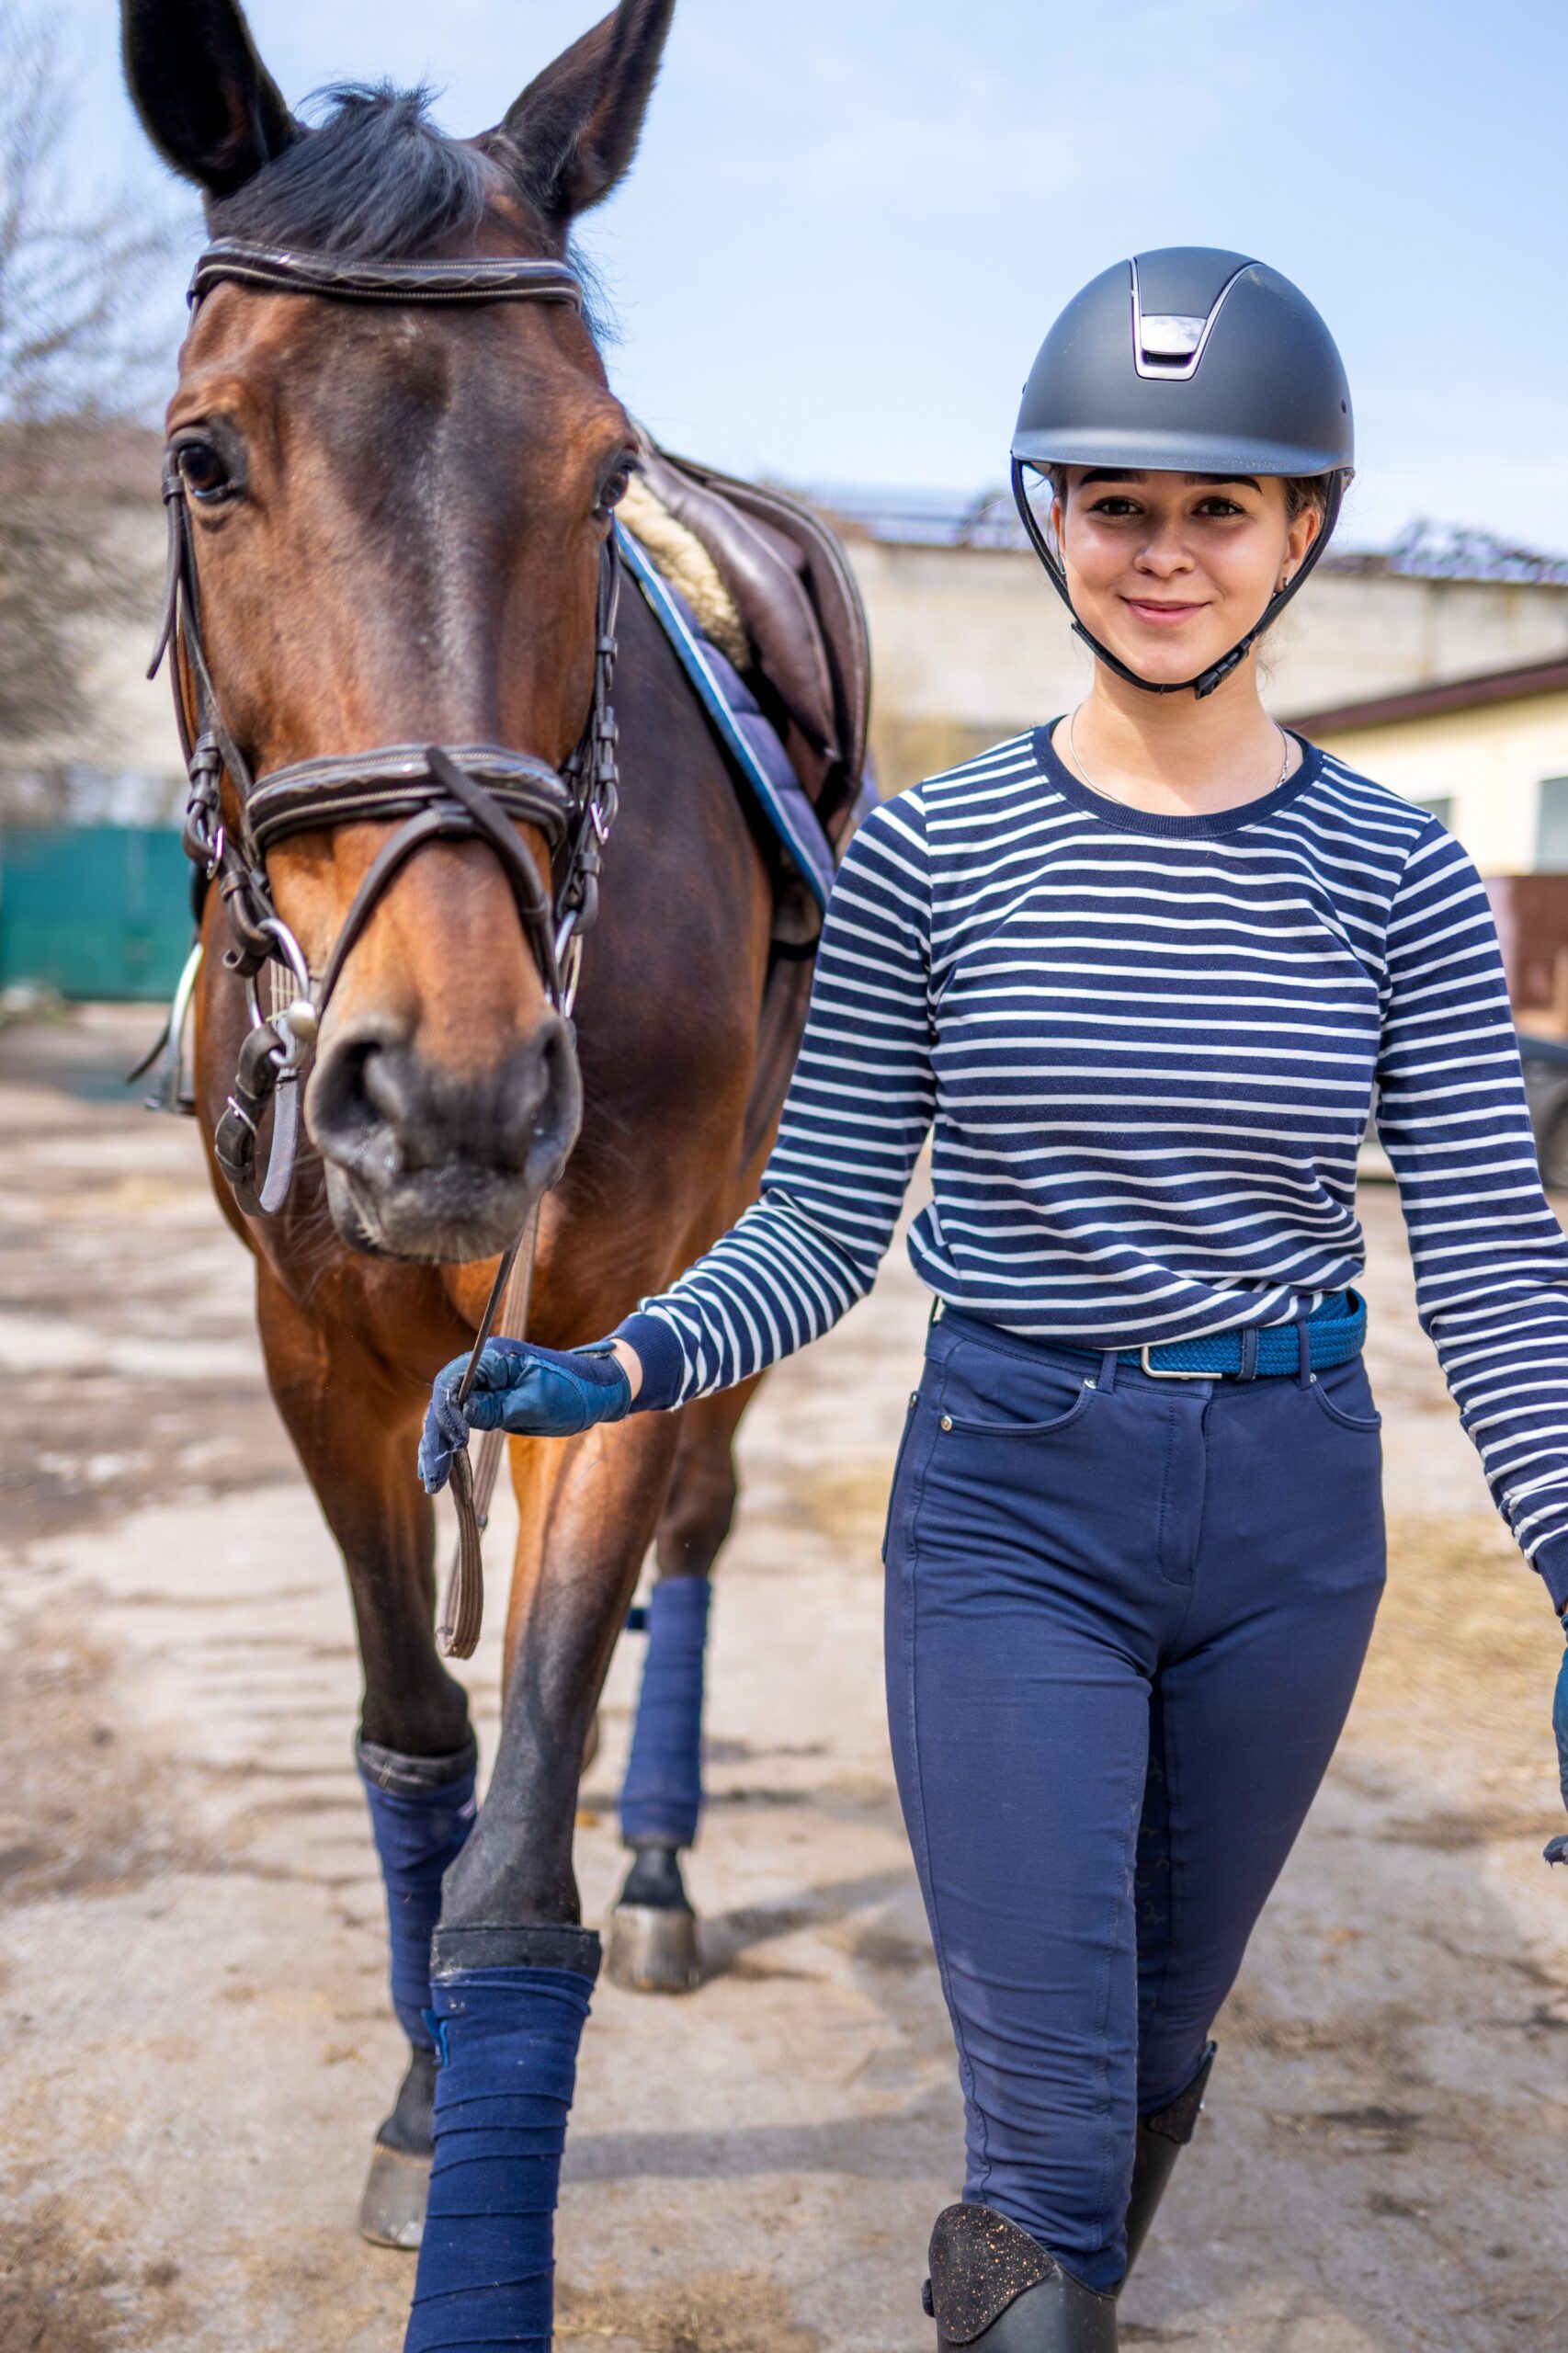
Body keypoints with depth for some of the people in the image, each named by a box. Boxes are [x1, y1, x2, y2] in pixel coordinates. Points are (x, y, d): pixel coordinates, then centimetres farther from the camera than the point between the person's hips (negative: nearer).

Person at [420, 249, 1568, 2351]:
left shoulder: (1399, 880, -4)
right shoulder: (926, 858, -6)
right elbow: (821, 1230, -3)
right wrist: (622, 1368, -20)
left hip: (1291, 1506, 2)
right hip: (1008, 1502, -2)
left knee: (1163, 2034, 21)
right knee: (1048, 2099, -6)